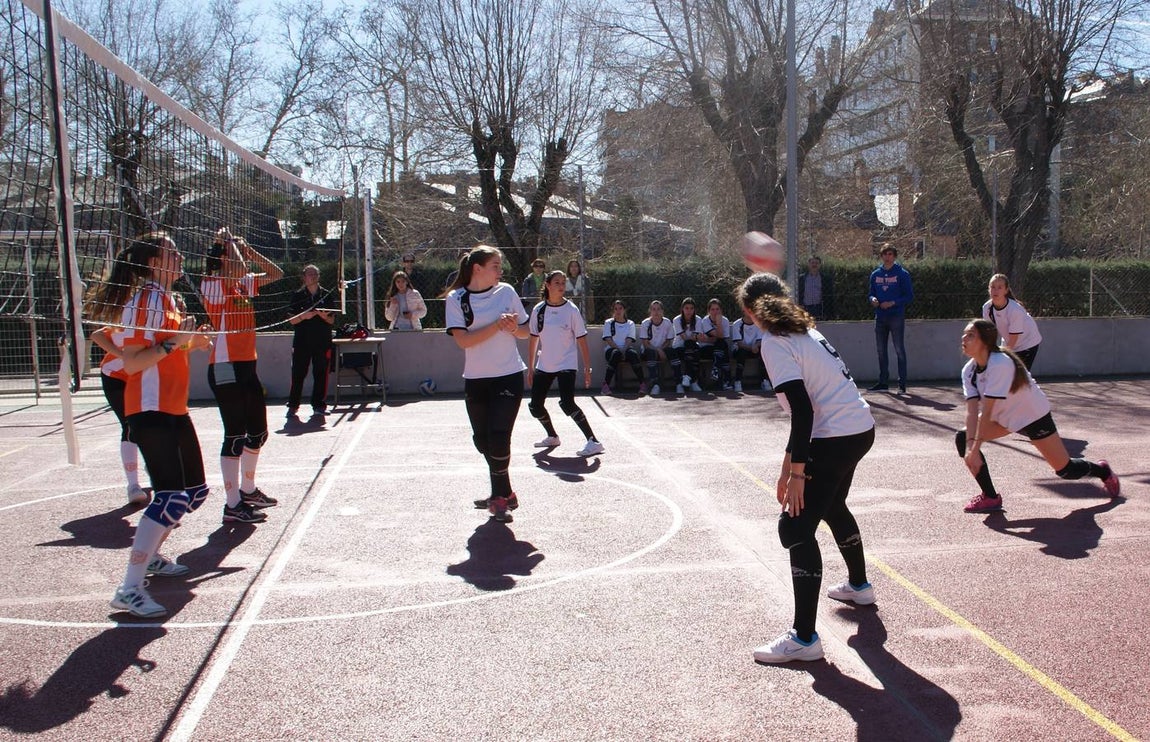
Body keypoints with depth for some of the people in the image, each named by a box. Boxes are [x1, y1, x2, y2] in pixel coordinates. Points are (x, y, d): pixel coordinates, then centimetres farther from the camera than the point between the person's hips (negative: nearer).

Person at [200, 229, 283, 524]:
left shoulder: (244, 283, 13)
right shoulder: (212, 284, -10)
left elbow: (276, 273, 19)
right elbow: (238, 270, -29)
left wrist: (248, 249, 10)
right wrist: (229, 243, -12)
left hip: (247, 366, 9)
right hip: (225, 367, -9)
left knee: (258, 431, 15)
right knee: (235, 434, -7)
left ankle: (248, 490, 31)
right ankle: (233, 505, -1)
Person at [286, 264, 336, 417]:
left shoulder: (327, 295, 9)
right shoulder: (298, 295, 6)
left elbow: (332, 320, 10)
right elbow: (292, 320, 3)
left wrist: (324, 316, -11)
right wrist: (304, 316, -15)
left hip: (323, 341, 1)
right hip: (302, 341, -1)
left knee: (321, 373, 1)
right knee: (298, 374, -2)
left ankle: (319, 405, 10)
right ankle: (293, 405, 6)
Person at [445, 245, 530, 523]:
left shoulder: (506, 291, 2)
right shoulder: (456, 298, -2)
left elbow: (526, 332, 10)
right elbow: (463, 340, -14)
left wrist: (514, 328, -12)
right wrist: (497, 326, -20)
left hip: (508, 377, -1)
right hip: (475, 380, 1)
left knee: (498, 438, -11)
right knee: (482, 440, 9)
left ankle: (500, 497, 6)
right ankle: (503, 494, 28)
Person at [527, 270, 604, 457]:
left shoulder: (571, 310, -7)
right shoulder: (538, 310, 2)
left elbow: (582, 342, -5)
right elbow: (533, 340, 10)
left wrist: (587, 369, -9)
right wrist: (530, 368, 10)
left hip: (566, 365, -5)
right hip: (543, 366, 5)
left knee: (567, 403, -22)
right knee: (535, 406, 5)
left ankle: (594, 442, -16)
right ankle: (552, 437, 30)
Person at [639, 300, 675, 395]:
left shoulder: (668, 323, -2)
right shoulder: (646, 323, -7)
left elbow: (668, 342, 3)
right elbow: (645, 344, -10)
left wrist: (661, 349, -16)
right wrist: (658, 350, -22)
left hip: (662, 349, 2)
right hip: (648, 350, -2)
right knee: (652, 353, -35)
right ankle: (655, 384, -39)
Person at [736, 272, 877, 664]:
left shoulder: (775, 343, -12)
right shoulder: (805, 329, 15)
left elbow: (802, 410, -21)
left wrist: (796, 472, -21)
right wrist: (791, 460, 21)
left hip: (836, 438, -10)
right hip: (862, 428, 10)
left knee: (796, 527, -7)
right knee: (833, 506, 31)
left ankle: (804, 637, -5)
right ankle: (858, 585, 52)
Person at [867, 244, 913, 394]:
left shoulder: (902, 274, -3)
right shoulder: (875, 274, 10)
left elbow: (909, 296, -5)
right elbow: (871, 294, 17)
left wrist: (893, 303, -17)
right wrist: (873, 299, -6)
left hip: (896, 317, -5)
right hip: (880, 318, 5)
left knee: (899, 350, -4)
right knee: (881, 351, 9)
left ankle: (902, 384, -2)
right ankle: (883, 382, 18)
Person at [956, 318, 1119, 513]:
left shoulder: (1000, 364, -34)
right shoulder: (969, 370, -11)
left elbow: (987, 411, -36)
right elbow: (972, 410, -19)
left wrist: (975, 448, -37)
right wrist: (970, 446, -31)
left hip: (1034, 415, -6)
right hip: (1005, 418, 7)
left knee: (1065, 470, 1)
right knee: (964, 438, -14)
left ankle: (1103, 471, 37)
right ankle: (990, 497, -5)